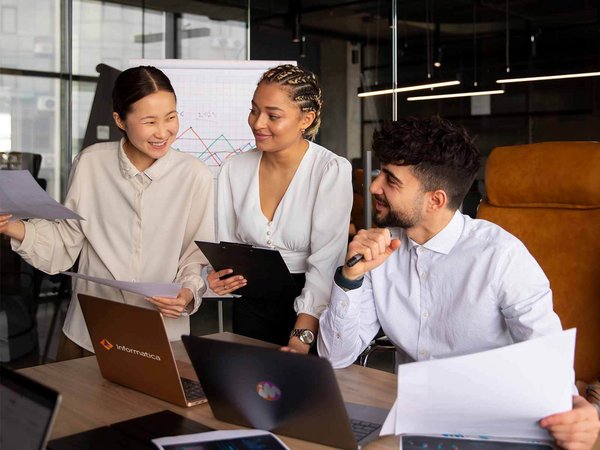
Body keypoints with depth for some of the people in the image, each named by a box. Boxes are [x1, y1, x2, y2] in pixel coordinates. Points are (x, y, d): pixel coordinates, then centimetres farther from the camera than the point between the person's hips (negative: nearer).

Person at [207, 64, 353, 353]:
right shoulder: (234, 170, -1)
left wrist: (302, 338, -27)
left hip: (310, 309, -3)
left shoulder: (333, 171, -14)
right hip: (250, 305, 4)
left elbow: (325, 264, -19)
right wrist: (221, 278, -17)